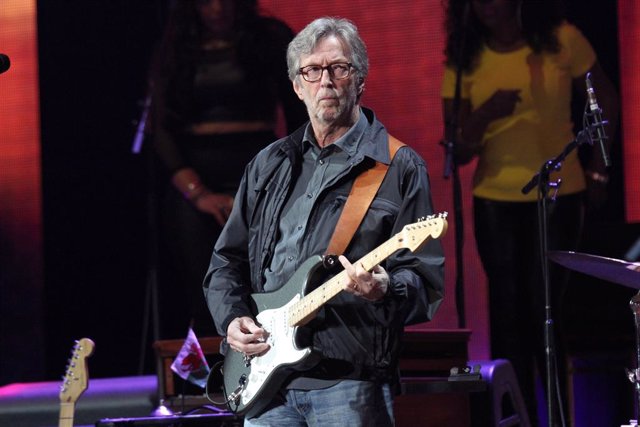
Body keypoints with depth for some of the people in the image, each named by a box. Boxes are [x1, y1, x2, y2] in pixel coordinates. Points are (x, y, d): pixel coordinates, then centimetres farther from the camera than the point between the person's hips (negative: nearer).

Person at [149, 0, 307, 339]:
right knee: (204, 296, -8)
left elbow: (299, 116, 6)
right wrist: (197, 193, -9)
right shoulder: (175, 49, 11)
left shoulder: (271, 37, 7)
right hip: (188, 180, 2)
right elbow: (161, 129, 4)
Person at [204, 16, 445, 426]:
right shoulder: (269, 165, 16)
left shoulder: (399, 168, 0)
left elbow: (427, 283, -5)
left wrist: (387, 290, -26)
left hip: (349, 384, -5)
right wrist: (232, 318, 3)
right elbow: (227, 261, 21)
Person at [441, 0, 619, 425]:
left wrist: (598, 171, 9)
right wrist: (484, 115, -21)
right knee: (508, 315, 1)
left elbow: (606, 102, 10)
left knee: (544, 312, -7)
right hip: (495, 201, 2)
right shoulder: (466, 60, -1)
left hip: (558, 196, -2)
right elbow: (457, 152, -2)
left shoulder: (561, 41, -5)